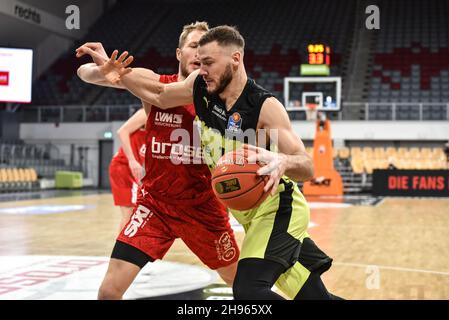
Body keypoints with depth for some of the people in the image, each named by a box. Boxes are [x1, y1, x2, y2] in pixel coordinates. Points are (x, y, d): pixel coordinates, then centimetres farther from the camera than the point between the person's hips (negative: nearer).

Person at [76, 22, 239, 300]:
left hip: (204, 206, 1)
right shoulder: (153, 84, -8)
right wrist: (104, 69, -31)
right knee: (110, 291, -11)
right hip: (155, 203, 0)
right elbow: (85, 73, -7)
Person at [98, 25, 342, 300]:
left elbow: (307, 168, -27)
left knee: (248, 289, -26)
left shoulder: (265, 106, -22)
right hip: (252, 215, 6)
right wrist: (121, 76, 2)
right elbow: (159, 96, 16)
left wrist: (282, 162, -48)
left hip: (277, 208, -6)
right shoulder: (200, 86, -4)